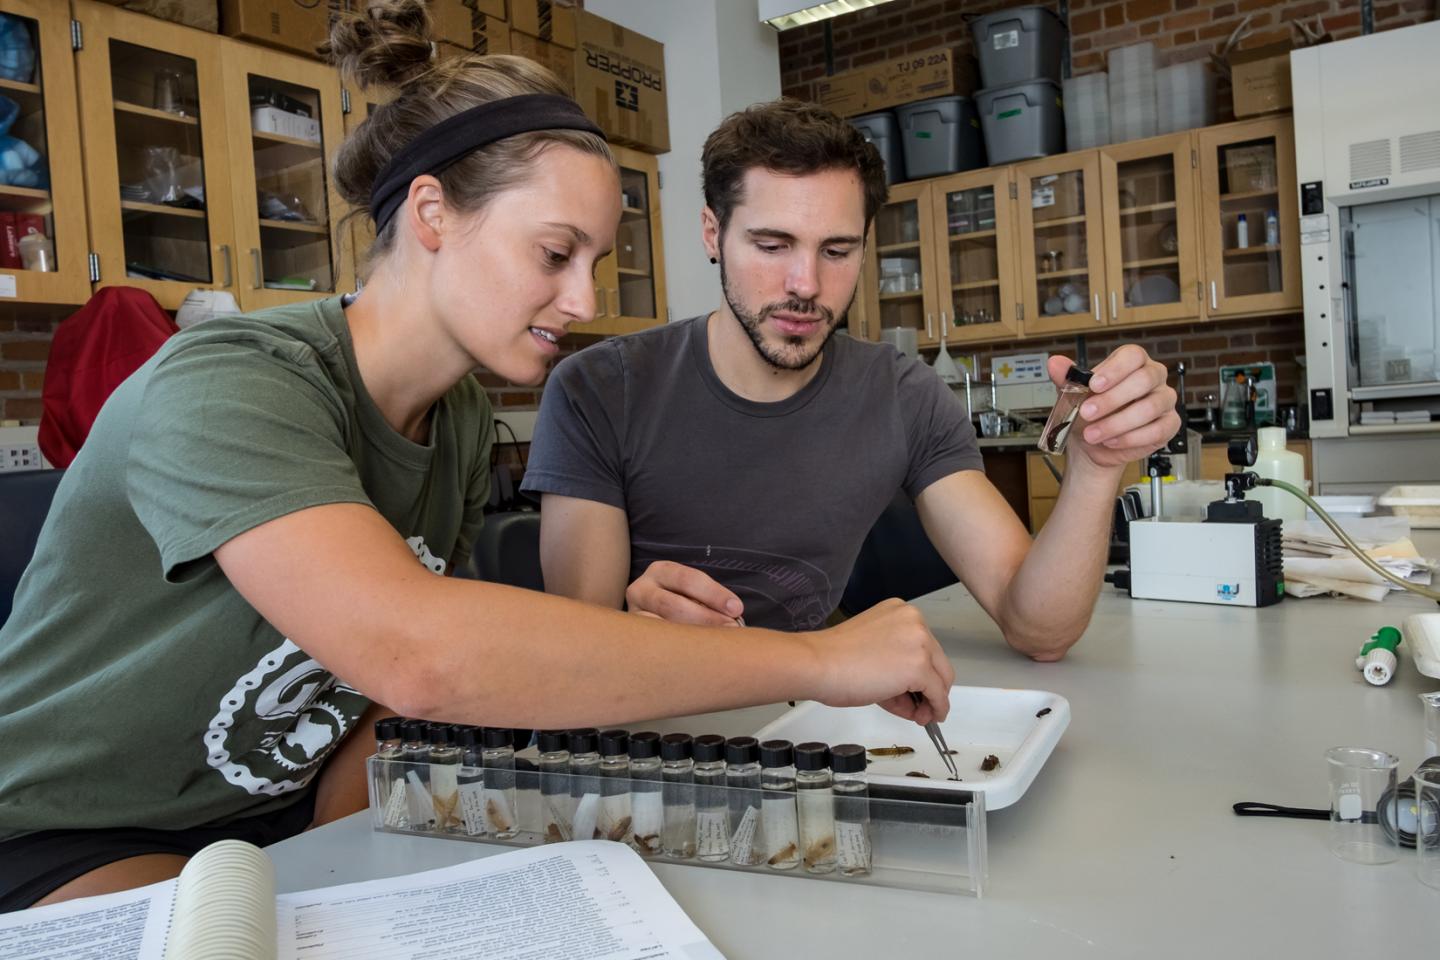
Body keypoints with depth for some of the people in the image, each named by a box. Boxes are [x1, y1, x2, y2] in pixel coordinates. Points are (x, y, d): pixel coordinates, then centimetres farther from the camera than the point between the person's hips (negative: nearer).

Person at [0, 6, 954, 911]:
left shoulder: (463, 416, -3)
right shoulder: (226, 389, -27)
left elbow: (396, 669, 6)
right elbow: (415, 652, -44)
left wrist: (349, 801, -13)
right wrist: (817, 660, -40)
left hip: (295, 809, 6)